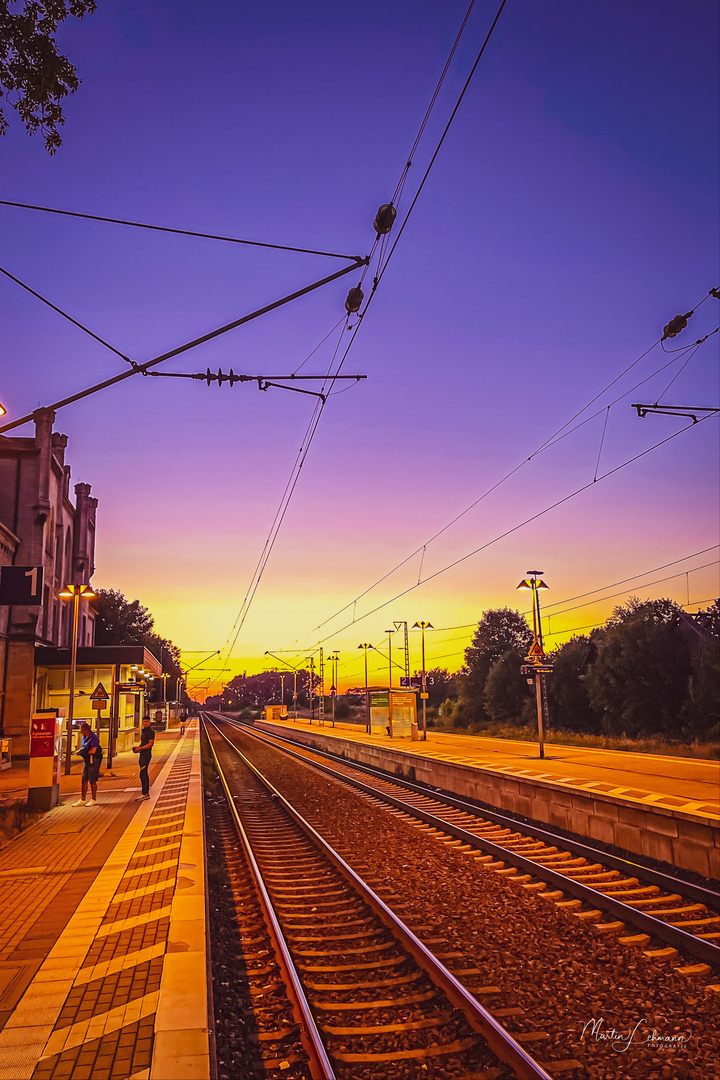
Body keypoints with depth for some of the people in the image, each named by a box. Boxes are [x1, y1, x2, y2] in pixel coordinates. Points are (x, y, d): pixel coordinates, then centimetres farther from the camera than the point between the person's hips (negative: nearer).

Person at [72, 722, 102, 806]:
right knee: (84, 780, 9)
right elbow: (82, 748, 20)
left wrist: (83, 752, -10)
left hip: (93, 761, -9)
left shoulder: (94, 737, -16)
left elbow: (93, 751, -20)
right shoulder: (84, 737, 12)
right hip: (87, 761, 9)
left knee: (92, 781, -2)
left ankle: (93, 800, 8)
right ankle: (82, 800, 16)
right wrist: (80, 751, -3)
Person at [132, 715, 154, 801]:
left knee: (143, 774, -12)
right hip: (142, 754, 9)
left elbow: (150, 744, -17)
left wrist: (140, 748, -16)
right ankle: (147, 794, 15)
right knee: (144, 774, 10)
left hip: (146, 754, -9)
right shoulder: (143, 731, 17)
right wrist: (137, 747, 7)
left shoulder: (150, 731, -11)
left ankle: (144, 794, -11)